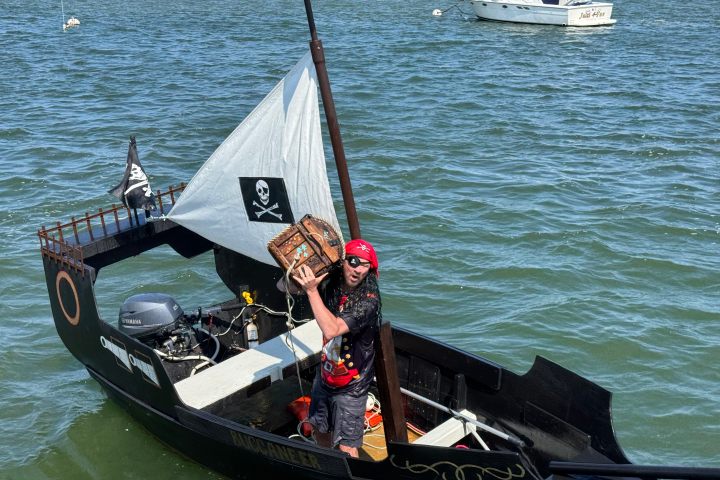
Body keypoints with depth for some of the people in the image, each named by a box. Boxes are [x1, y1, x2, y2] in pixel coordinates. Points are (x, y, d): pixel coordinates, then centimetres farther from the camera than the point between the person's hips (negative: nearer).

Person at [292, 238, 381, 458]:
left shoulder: (368, 300, -26)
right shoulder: (331, 285, -10)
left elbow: (332, 329, -37)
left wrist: (312, 290, -36)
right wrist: (294, 276, -18)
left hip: (350, 387, -6)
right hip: (325, 375, 6)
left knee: (346, 447, 0)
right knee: (319, 429, 26)